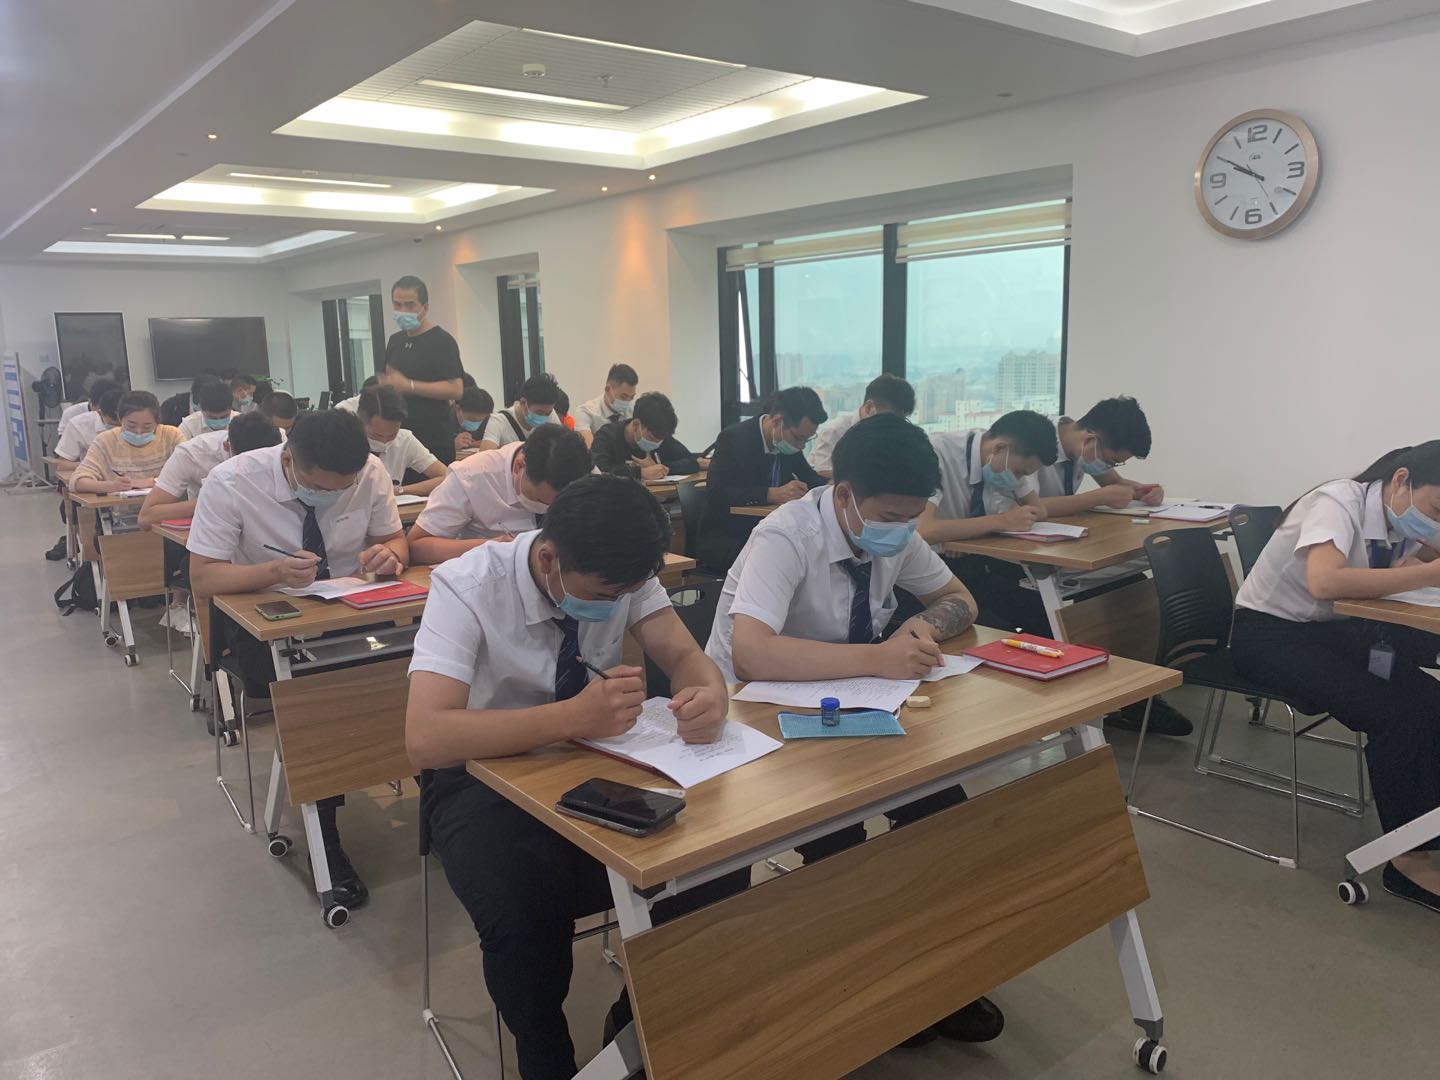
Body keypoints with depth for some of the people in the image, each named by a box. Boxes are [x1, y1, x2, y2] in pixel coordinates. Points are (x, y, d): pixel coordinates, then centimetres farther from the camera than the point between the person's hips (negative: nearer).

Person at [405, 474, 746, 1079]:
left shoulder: (619, 575, -11)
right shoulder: (467, 587, -26)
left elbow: (684, 655, -11)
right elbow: (426, 739, -35)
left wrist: (708, 693, -36)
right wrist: (573, 717, -46)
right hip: (487, 775, -3)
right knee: (525, 915, -32)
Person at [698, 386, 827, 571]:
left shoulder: (788, 442, 3)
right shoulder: (733, 438, -16)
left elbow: (812, 480, 14)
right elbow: (716, 495, -27)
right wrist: (772, 494, -38)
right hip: (726, 540, -6)